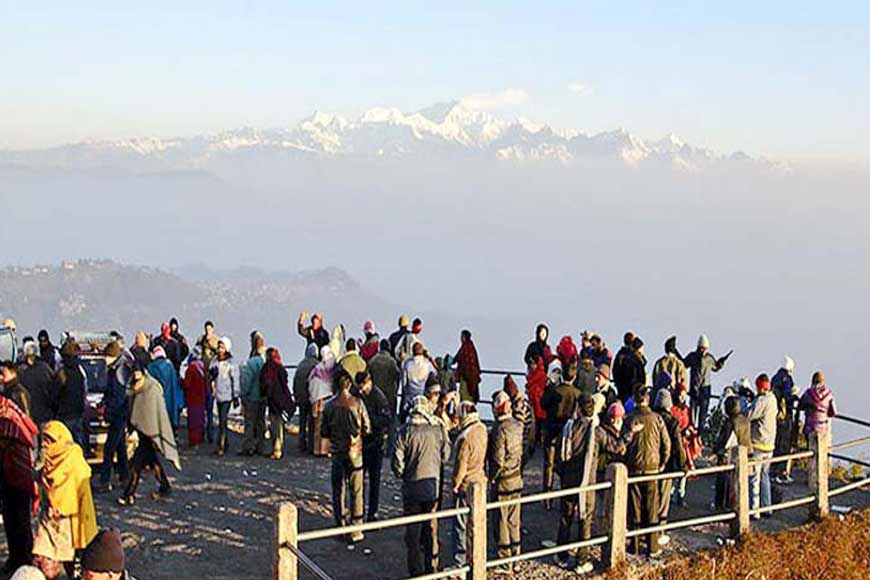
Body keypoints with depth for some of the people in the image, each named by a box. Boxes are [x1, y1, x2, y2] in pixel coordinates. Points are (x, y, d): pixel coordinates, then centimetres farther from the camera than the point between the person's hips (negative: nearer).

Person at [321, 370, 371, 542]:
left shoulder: (329, 405, -5)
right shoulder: (357, 403, -10)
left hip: (337, 452, 1)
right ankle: (356, 530, 7)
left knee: (338, 491, 12)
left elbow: (324, 432, 1)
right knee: (356, 492, 6)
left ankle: (340, 528, 13)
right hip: (355, 451, -1)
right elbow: (367, 429, -6)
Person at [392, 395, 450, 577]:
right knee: (431, 527, 14)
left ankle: (416, 570, 11)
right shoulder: (438, 428, -5)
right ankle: (432, 567, 20)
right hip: (433, 484, 2)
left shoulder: (405, 431, -11)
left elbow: (397, 461, -10)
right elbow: (446, 455, 2)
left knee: (413, 529, 8)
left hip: (412, 486, -2)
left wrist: (402, 476, 7)